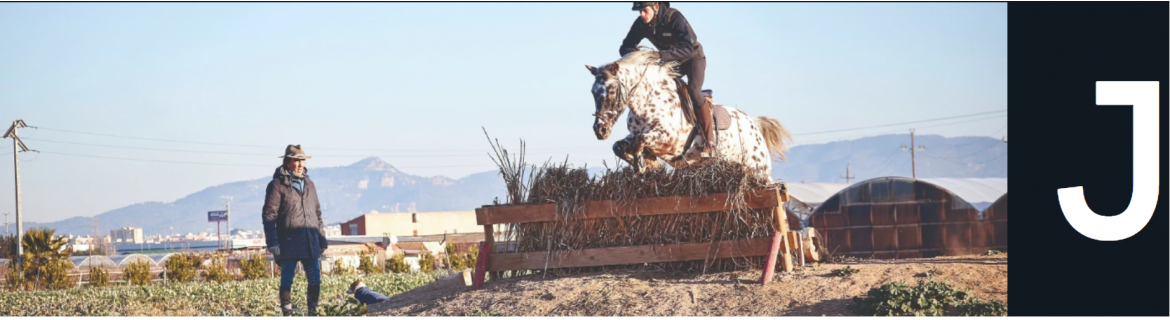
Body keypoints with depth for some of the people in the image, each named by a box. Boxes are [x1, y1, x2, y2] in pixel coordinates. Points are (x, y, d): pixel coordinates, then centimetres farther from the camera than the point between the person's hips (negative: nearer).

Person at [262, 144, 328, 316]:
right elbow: (269, 215, -7)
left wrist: (322, 238, 19)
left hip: (310, 242, 5)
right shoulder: (277, 184, -3)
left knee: (315, 280, 4)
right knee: (287, 279, 0)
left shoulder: (309, 184, 16)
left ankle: (313, 312, 14)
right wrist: (272, 242, -13)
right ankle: (287, 314, 5)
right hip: (289, 242, -5)